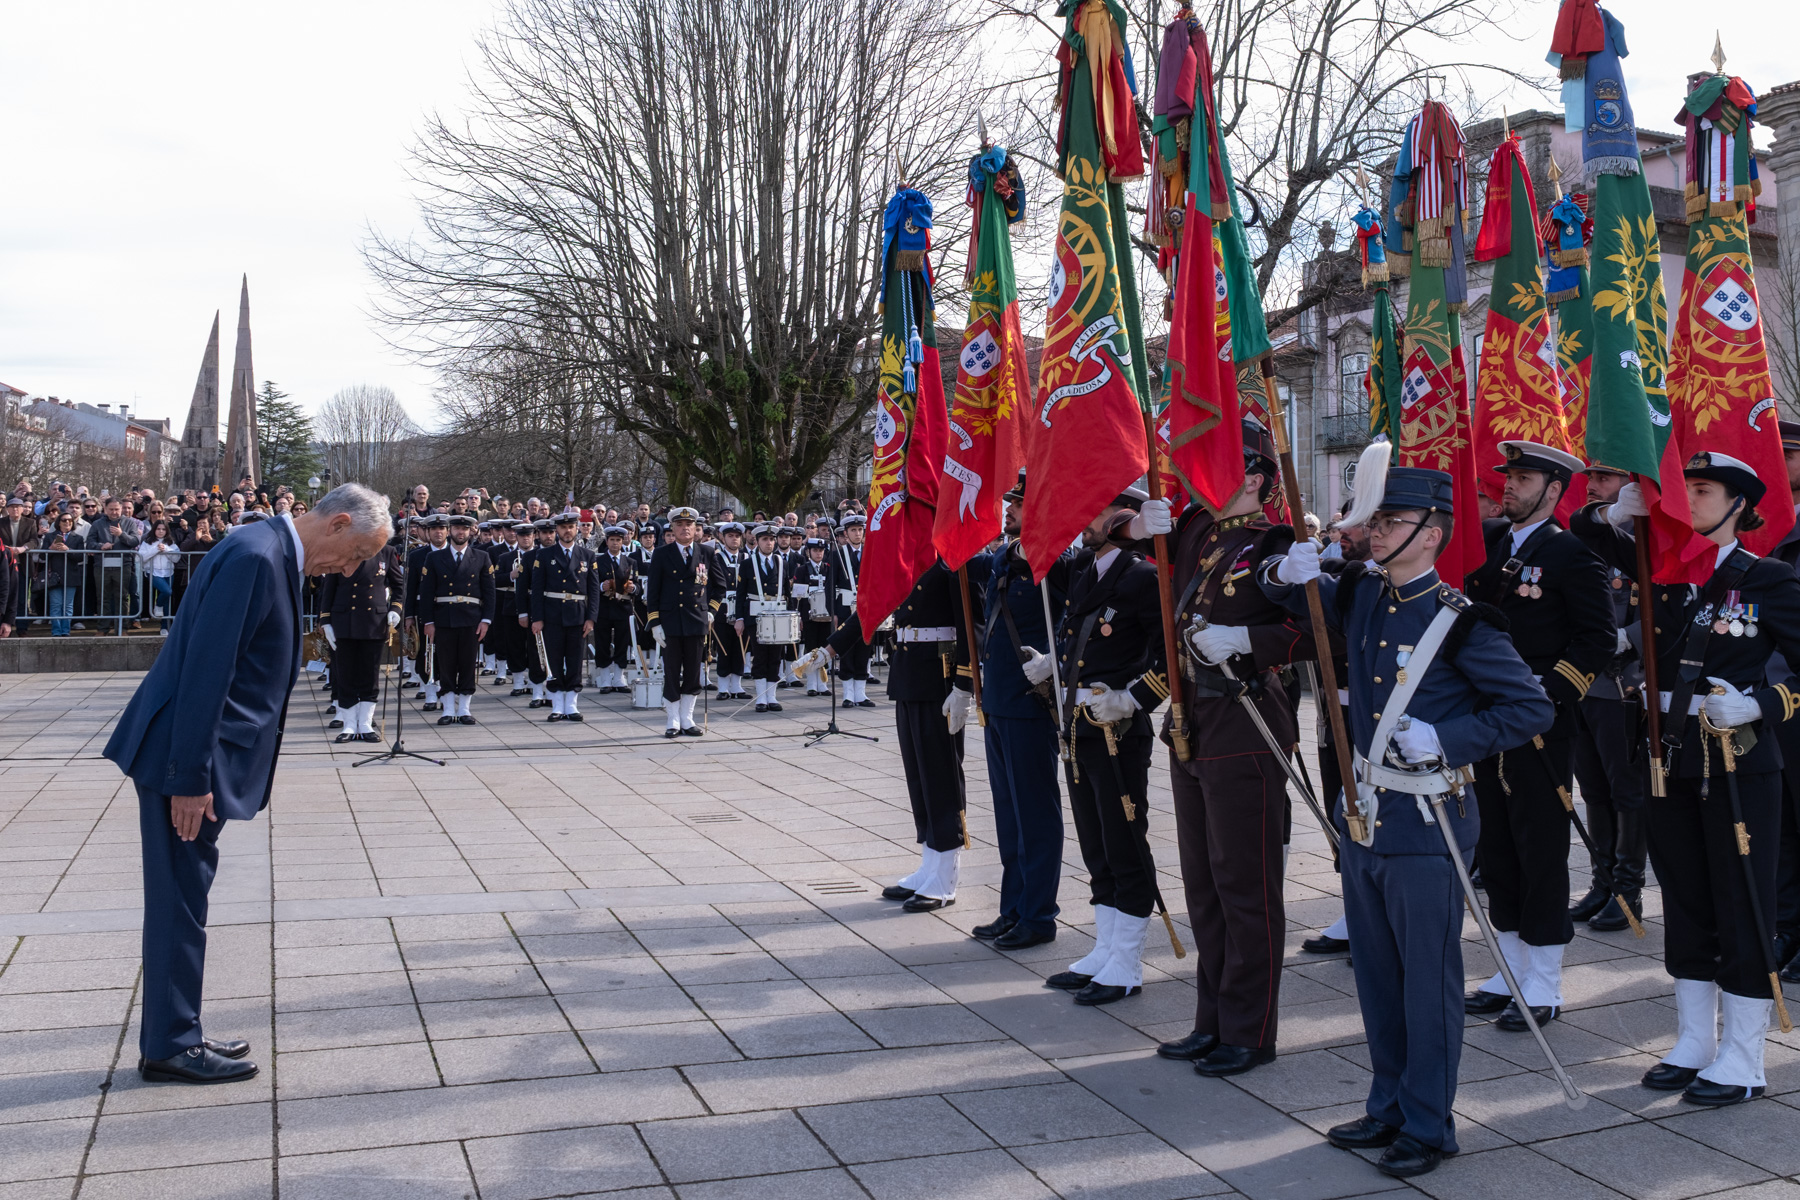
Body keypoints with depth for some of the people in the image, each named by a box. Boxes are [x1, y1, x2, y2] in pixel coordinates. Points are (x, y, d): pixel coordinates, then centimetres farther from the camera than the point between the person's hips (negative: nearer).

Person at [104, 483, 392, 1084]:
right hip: (180, 758, -10)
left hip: (194, 757, 10)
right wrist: (191, 778, -23)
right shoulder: (255, 557, -21)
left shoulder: (275, 556, 11)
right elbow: (206, 669, -24)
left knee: (183, 899, 16)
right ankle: (171, 1047, 12)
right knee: (180, 901, 0)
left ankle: (175, 1034, 27)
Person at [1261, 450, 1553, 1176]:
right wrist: (1287, 573, -3)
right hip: (1363, 815, 7)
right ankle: (1389, 1108, 32)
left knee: (1428, 981, 5)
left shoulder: (1458, 620, -13)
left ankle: (1429, 1127, 19)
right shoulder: (1361, 596, 5)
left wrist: (1445, 739, -20)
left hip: (1425, 825, -7)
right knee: (1376, 976, 17)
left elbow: (1532, 709, -11)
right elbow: (1289, 594, 21)